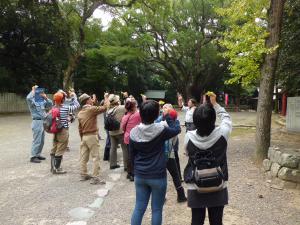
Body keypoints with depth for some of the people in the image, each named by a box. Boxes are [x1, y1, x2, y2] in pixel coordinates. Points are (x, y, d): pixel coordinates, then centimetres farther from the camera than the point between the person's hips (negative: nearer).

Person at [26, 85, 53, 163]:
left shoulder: (42, 101, 10)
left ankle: (38, 155, 24)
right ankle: (33, 157, 3)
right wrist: (33, 90, -17)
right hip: (37, 122, -7)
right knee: (37, 140, -5)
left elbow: (50, 105, 10)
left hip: (43, 122, 7)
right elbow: (28, 98, -31)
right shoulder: (32, 100, -9)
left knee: (41, 141, 13)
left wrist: (46, 98, -4)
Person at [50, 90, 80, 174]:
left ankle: (53, 167, 28)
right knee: (60, 151, 1)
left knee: (54, 150, 16)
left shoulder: (53, 108, 1)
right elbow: (77, 105, -3)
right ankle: (57, 169, 8)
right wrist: (74, 96, 9)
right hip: (63, 131, -7)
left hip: (55, 131, 7)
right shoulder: (66, 108, -14)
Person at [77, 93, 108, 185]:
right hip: (92, 136, -8)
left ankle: (83, 174, 24)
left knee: (84, 157, 14)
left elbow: (79, 127, 15)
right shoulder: (91, 109, -13)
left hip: (84, 136, 8)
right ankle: (95, 178, -4)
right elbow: (104, 108, -12)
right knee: (96, 157, -4)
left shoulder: (80, 113, 11)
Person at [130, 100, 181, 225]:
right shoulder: (161, 130, -17)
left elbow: (132, 155, 4)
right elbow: (177, 130, 3)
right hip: (158, 176, -3)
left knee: (139, 208, 14)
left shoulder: (133, 132, -6)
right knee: (157, 209, 12)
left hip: (139, 176, 4)